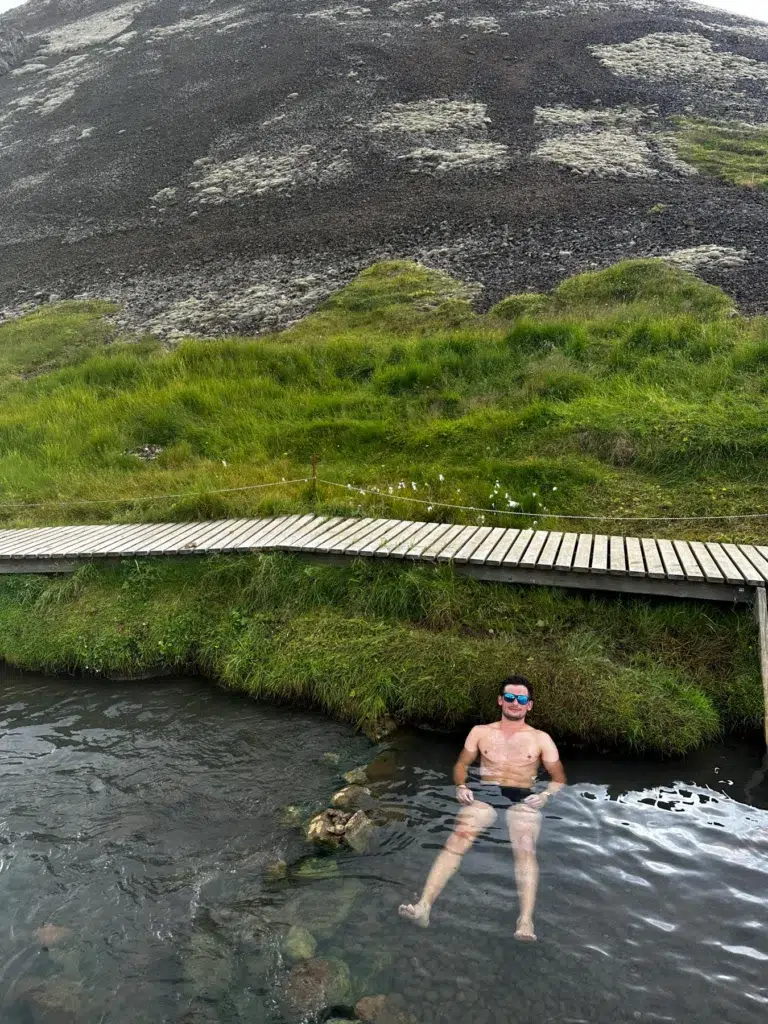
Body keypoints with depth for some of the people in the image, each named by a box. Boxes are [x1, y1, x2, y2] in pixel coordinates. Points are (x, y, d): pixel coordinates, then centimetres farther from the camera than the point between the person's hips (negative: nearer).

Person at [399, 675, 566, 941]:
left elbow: (559, 778, 15)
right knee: (456, 841, -26)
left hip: (522, 799, -1)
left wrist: (546, 794, -8)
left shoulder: (540, 739, 15)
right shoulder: (481, 732, 18)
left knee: (525, 850, -32)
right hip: (484, 795, 1)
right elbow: (461, 764, 21)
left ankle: (526, 922, -42)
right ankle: (423, 906, -36)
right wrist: (461, 786, -2)